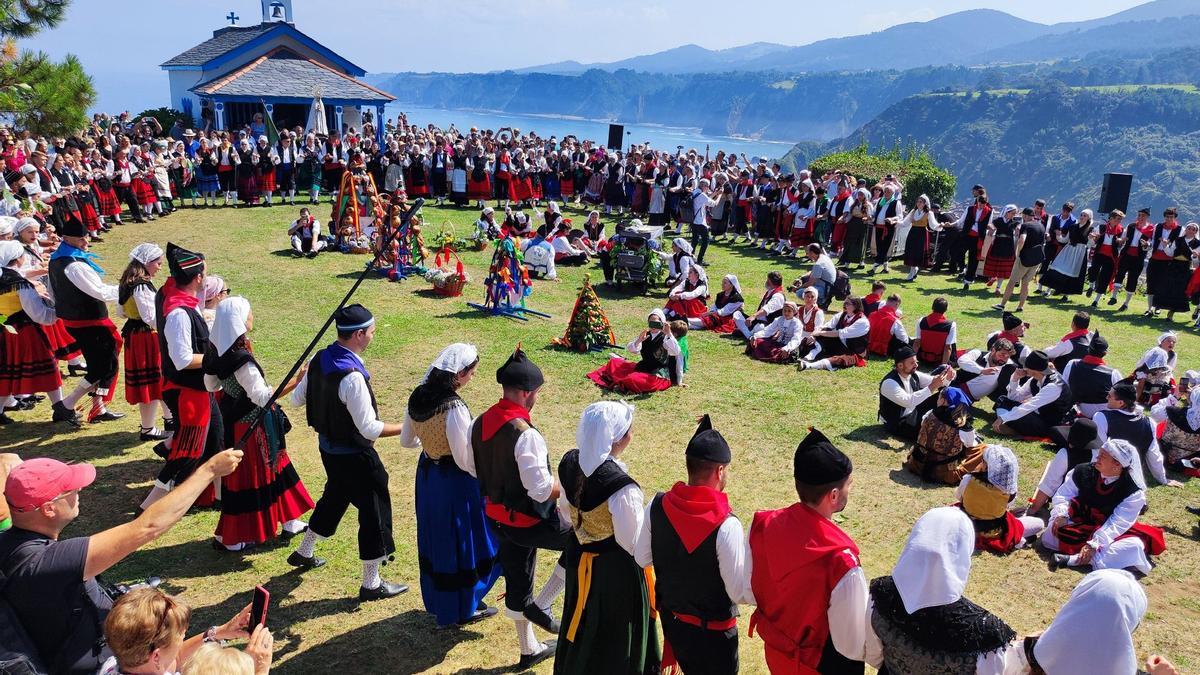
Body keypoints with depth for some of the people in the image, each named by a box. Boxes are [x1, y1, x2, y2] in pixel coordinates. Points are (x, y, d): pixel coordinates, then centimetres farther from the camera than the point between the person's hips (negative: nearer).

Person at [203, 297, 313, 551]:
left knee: (270, 467, 20)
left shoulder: (218, 350, -2)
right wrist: (296, 380, -30)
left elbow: (211, 384, 10)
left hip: (233, 418, 9)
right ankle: (228, 538, 21)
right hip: (249, 425, -9)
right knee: (245, 476, 7)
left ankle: (289, 523, 33)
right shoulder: (241, 360, -28)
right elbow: (262, 396, -29)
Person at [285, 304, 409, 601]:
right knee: (374, 511, 5)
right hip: (354, 456, -9)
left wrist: (305, 379, 29)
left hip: (327, 446, 9)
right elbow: (369, 428, -28)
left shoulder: (319, 360, -4)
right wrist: (405, 428, -17)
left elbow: (296, 399, 9)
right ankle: (371, 584, 15)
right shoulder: (352, 376, -30)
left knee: (334, 498, 30)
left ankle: (304, 553, 49)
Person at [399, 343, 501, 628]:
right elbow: (465, 460, -23)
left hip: (426, 474, 8)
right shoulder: (454, 408, -29)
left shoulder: (417, 397, -5)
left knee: (435, 538, 24)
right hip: (454, 481, -8)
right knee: (460, 541, 11)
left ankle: (437, 600, 43)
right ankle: (463, 609, 27)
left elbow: (406, 440, 8)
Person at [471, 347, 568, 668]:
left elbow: (477, 469, 10)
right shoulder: (525, 434, -28)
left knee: (516, 583, 22)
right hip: (529, 521, -8)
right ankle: (539, 606, 14)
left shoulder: (480, 423, -2)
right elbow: (541, 490, -27)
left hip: (497, 516, 8)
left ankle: (529, 650, 40)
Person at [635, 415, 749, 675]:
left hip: (669, 617, 5)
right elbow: (739, 593, -21)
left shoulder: (657, 506, -14)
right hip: (712, 631, -5)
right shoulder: (726, 526, -29)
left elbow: (642, 558, 0)